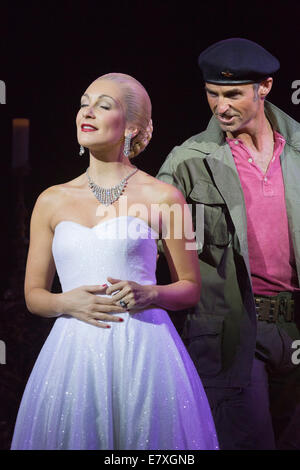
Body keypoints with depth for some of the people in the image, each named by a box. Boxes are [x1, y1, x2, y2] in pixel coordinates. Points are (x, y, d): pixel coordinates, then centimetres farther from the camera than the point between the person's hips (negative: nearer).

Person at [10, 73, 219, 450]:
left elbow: (190, 288, 8)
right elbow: (34, 294, 14)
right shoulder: (52, 201, 10)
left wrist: (149, 294, -11)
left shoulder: (163, 198, 2)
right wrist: (66, 302, -7)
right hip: (74, 353, 2)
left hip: (142, 353, -2)